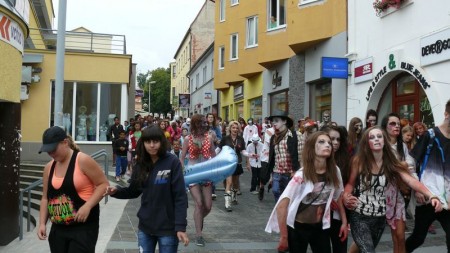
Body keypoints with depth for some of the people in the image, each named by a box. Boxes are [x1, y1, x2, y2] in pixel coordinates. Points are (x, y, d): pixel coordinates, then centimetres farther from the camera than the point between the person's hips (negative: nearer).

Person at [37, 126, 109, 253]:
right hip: (58, 229, 6)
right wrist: (42, 223, 6)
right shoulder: (49, 167, 8)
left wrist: (87, 206, -20)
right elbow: (45, 198, 15)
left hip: (83, 226, -6)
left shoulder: (83, 161, -11)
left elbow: (103, 184, -10)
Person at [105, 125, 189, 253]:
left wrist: (180, 226, -18)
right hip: (145, 227, 5)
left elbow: (180, 197, -14)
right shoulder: (141, 164, 2)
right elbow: (134, 191, 11)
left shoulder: (172, 162, -13)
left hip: (167, 228, -4)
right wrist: (116, 191, -8)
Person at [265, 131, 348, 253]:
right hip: (298, 227, -4)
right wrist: (284, 237, -21)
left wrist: (344, 221, 12)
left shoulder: (334, 171, -7)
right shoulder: (302, 175, -21)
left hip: (321, 227, 4)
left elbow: (337, 196, 12)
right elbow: (281, 206, -23)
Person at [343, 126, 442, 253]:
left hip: (380, 217, 3)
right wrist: (345, 196, -19)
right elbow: (351, 183, 2)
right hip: (359, 216, -3)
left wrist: (431, 196, -31)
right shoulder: (358, 161, -10)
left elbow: (411, 181, -16)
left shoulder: (391, 163, -5)